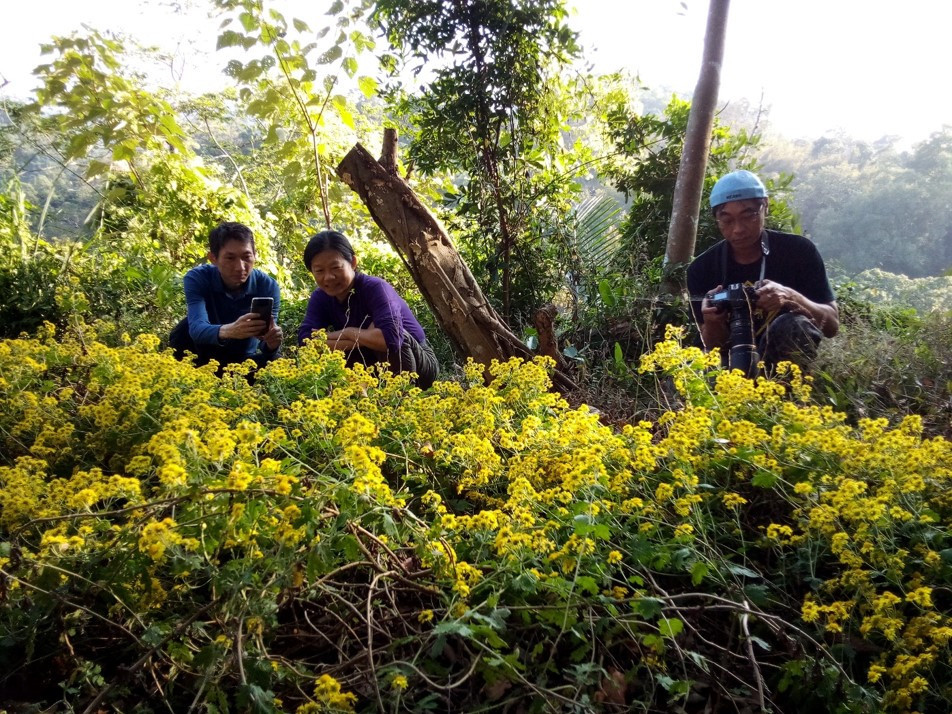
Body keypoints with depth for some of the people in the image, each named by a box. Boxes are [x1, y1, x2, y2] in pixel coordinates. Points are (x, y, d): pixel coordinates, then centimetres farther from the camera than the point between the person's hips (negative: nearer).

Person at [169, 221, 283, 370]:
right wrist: (227, 331, -64)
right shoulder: (197, 278, -22)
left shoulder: (268, 286, -19)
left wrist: (271, 344, -52)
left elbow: (266, 346, -25)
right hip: (205, 358, -1)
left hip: (244, 359, 1)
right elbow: (196, 328, -40)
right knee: (186, 329, -31)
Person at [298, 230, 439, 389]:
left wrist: (348, 333, -27)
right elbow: (305, 341, -24)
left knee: (391, 337, -33)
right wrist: (366, 339, -30)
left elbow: (392, 337, -43)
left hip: (421, 366, -5)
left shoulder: (375, 288, -25)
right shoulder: (320, 297, -8)